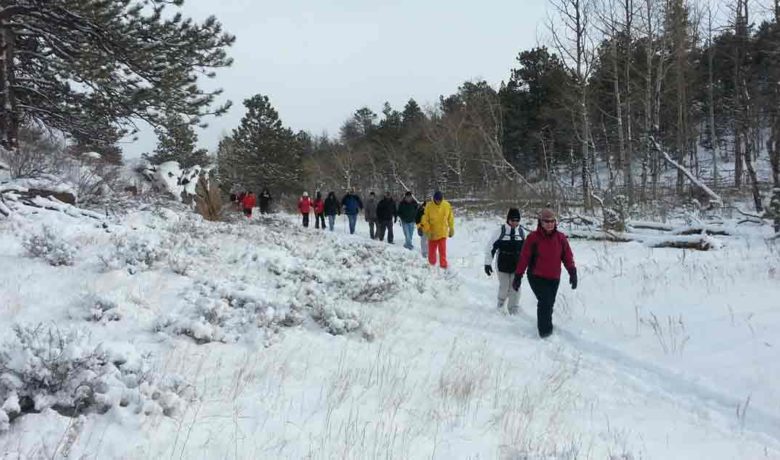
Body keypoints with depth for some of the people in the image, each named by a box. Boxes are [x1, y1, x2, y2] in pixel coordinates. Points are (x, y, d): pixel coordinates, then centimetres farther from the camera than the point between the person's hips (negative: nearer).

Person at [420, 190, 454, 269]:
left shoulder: (447, 205, -4)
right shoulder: (429, 206, -11)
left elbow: (450, 218, 7)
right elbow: (425, 220, -7)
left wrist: (451, 229, 10)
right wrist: (427, 231, -13)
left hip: (443, 232, 0)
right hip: (432, 233, 0)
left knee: (442, 250, -9)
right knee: (432, 250, 13)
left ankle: (443, 264, -3)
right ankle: (432, 264, 31)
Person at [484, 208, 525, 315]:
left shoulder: (521, 232, 1)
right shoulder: (500, 230, -9)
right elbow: (490, 247, -6)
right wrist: (488, 263, -7)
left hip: (517, 266, 2)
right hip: (503, 266, -2)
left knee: (515, 288, 1)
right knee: (504, 287, 3)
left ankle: (514, 311, 13)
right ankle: (500, 304, 32)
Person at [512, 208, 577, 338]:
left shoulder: (560, 238, 2)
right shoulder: (533, 237, -9)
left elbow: (568, 256, 3)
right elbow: (524, 258, -7)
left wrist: (572, 273, -9)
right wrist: (518, 276, -7)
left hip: (554, 279, 4)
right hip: (537, 277, -4)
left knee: (549, 304, 13)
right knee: (545, 301, -15)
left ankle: (545, 325, 34)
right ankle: (545, 331, -4)